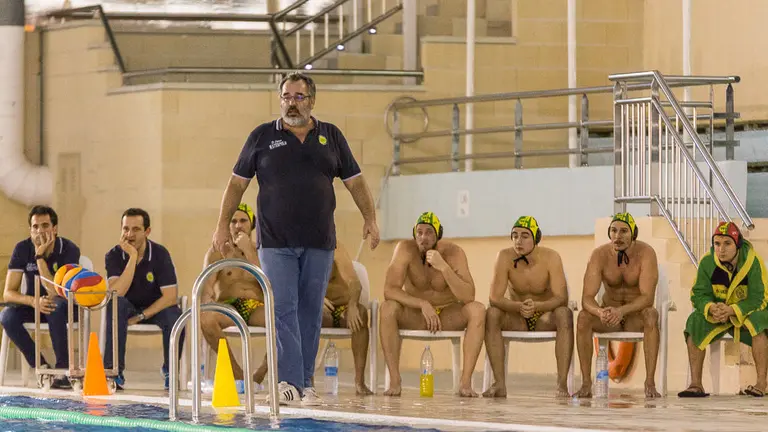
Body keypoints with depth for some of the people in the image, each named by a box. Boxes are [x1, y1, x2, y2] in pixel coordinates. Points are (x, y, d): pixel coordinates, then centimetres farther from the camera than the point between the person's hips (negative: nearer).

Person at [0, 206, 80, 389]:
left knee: (56, 307, -39)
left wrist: (40, 256, -33)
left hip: (66, 306, -3)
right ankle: (41, 366, -17)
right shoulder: (23, 249, -11)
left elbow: (54, 293, -30)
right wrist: (34, 302, -36)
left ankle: (64, 370, -30)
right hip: (32, 305, 3)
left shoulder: (69, 250, -20)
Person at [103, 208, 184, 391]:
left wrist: (141, 317, -23)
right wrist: (133, 257, -32)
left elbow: (170, 296, -19)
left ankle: (170, 370, -7)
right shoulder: (114, 256, -14)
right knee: (115, 304, -34)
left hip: (155, 307, 0)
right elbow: (118, 292, -30)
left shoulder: (160, 254, -14)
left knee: (175, 317, -33)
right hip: (128, 308, 0)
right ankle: (114, 372, -31)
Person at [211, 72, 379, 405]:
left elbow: (355, 181, 12)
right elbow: (237, 182, 9)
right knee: (283, 310, -10)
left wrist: (370, 218, 0)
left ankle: (304, 384, 9)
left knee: (310, 314, 3)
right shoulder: (262, 137, 7)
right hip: (275, 241, -2)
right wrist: (223, 225, 3)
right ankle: (289, 382, -14)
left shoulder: (331, 137, 11)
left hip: (319, 243, 2)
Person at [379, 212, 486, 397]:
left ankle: (466, 382, -30)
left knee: (477, 310, -29)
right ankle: (394, 380, -28)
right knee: (388, 308, -31)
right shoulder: (405, 249, -16)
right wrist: (423, 304, -36)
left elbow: (468, 297, -26)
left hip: (449, 315, 1)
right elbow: (389, 290, -25)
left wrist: (443, 267, -36)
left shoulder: (453, 253, -16)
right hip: (414, 316, 0)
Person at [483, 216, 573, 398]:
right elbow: (494, 298, -20)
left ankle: (562, 383, -37)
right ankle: (499, 384, -31)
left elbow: (561, 298, -24)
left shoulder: (551, 258, -17)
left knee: (564, 314, -34)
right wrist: (519, 306, -41)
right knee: (492, 314, -30)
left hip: (545, 317, -1)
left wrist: (537, 306, -44)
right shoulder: (505, 257, -14)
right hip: (516, 320, 1)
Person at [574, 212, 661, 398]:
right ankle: (586, 383, -27)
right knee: (583, 317, -29)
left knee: (651, 315, -35)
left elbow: (648, 297, -27)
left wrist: (621, 311, -46)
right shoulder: (599, 255, -14)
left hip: (636, 315, -2)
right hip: (609, 312, 2)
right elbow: (587, 298, -21)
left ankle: (650, 383, -35)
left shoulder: (645, 253, -19)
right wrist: (600, 312, -44)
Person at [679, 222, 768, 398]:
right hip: (718, 314, 3)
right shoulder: (707, 263, -12)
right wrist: (711, 308, -35)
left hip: (748, 311, -3)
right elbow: (699, 294, -11)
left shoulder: (752, 262, -21)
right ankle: (695, 384, -23)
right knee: (695, 322, -24)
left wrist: (732, 310, -38)